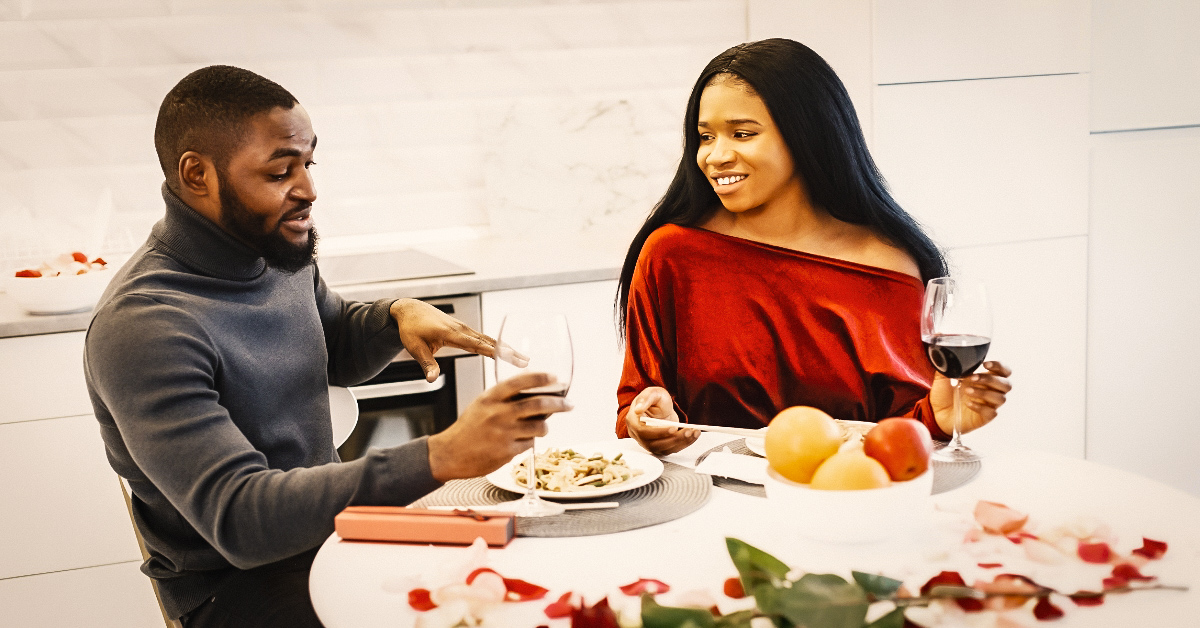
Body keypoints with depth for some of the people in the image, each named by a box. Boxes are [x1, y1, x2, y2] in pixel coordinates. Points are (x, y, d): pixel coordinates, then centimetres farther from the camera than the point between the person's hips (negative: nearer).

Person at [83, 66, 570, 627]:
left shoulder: (280, 254, 1)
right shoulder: (142, 326, -25)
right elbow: (239, 518, -32)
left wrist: (398, 315, -2)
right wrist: (439, 458, -40)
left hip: (331, 521, 8)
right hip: (236, 582, -7)